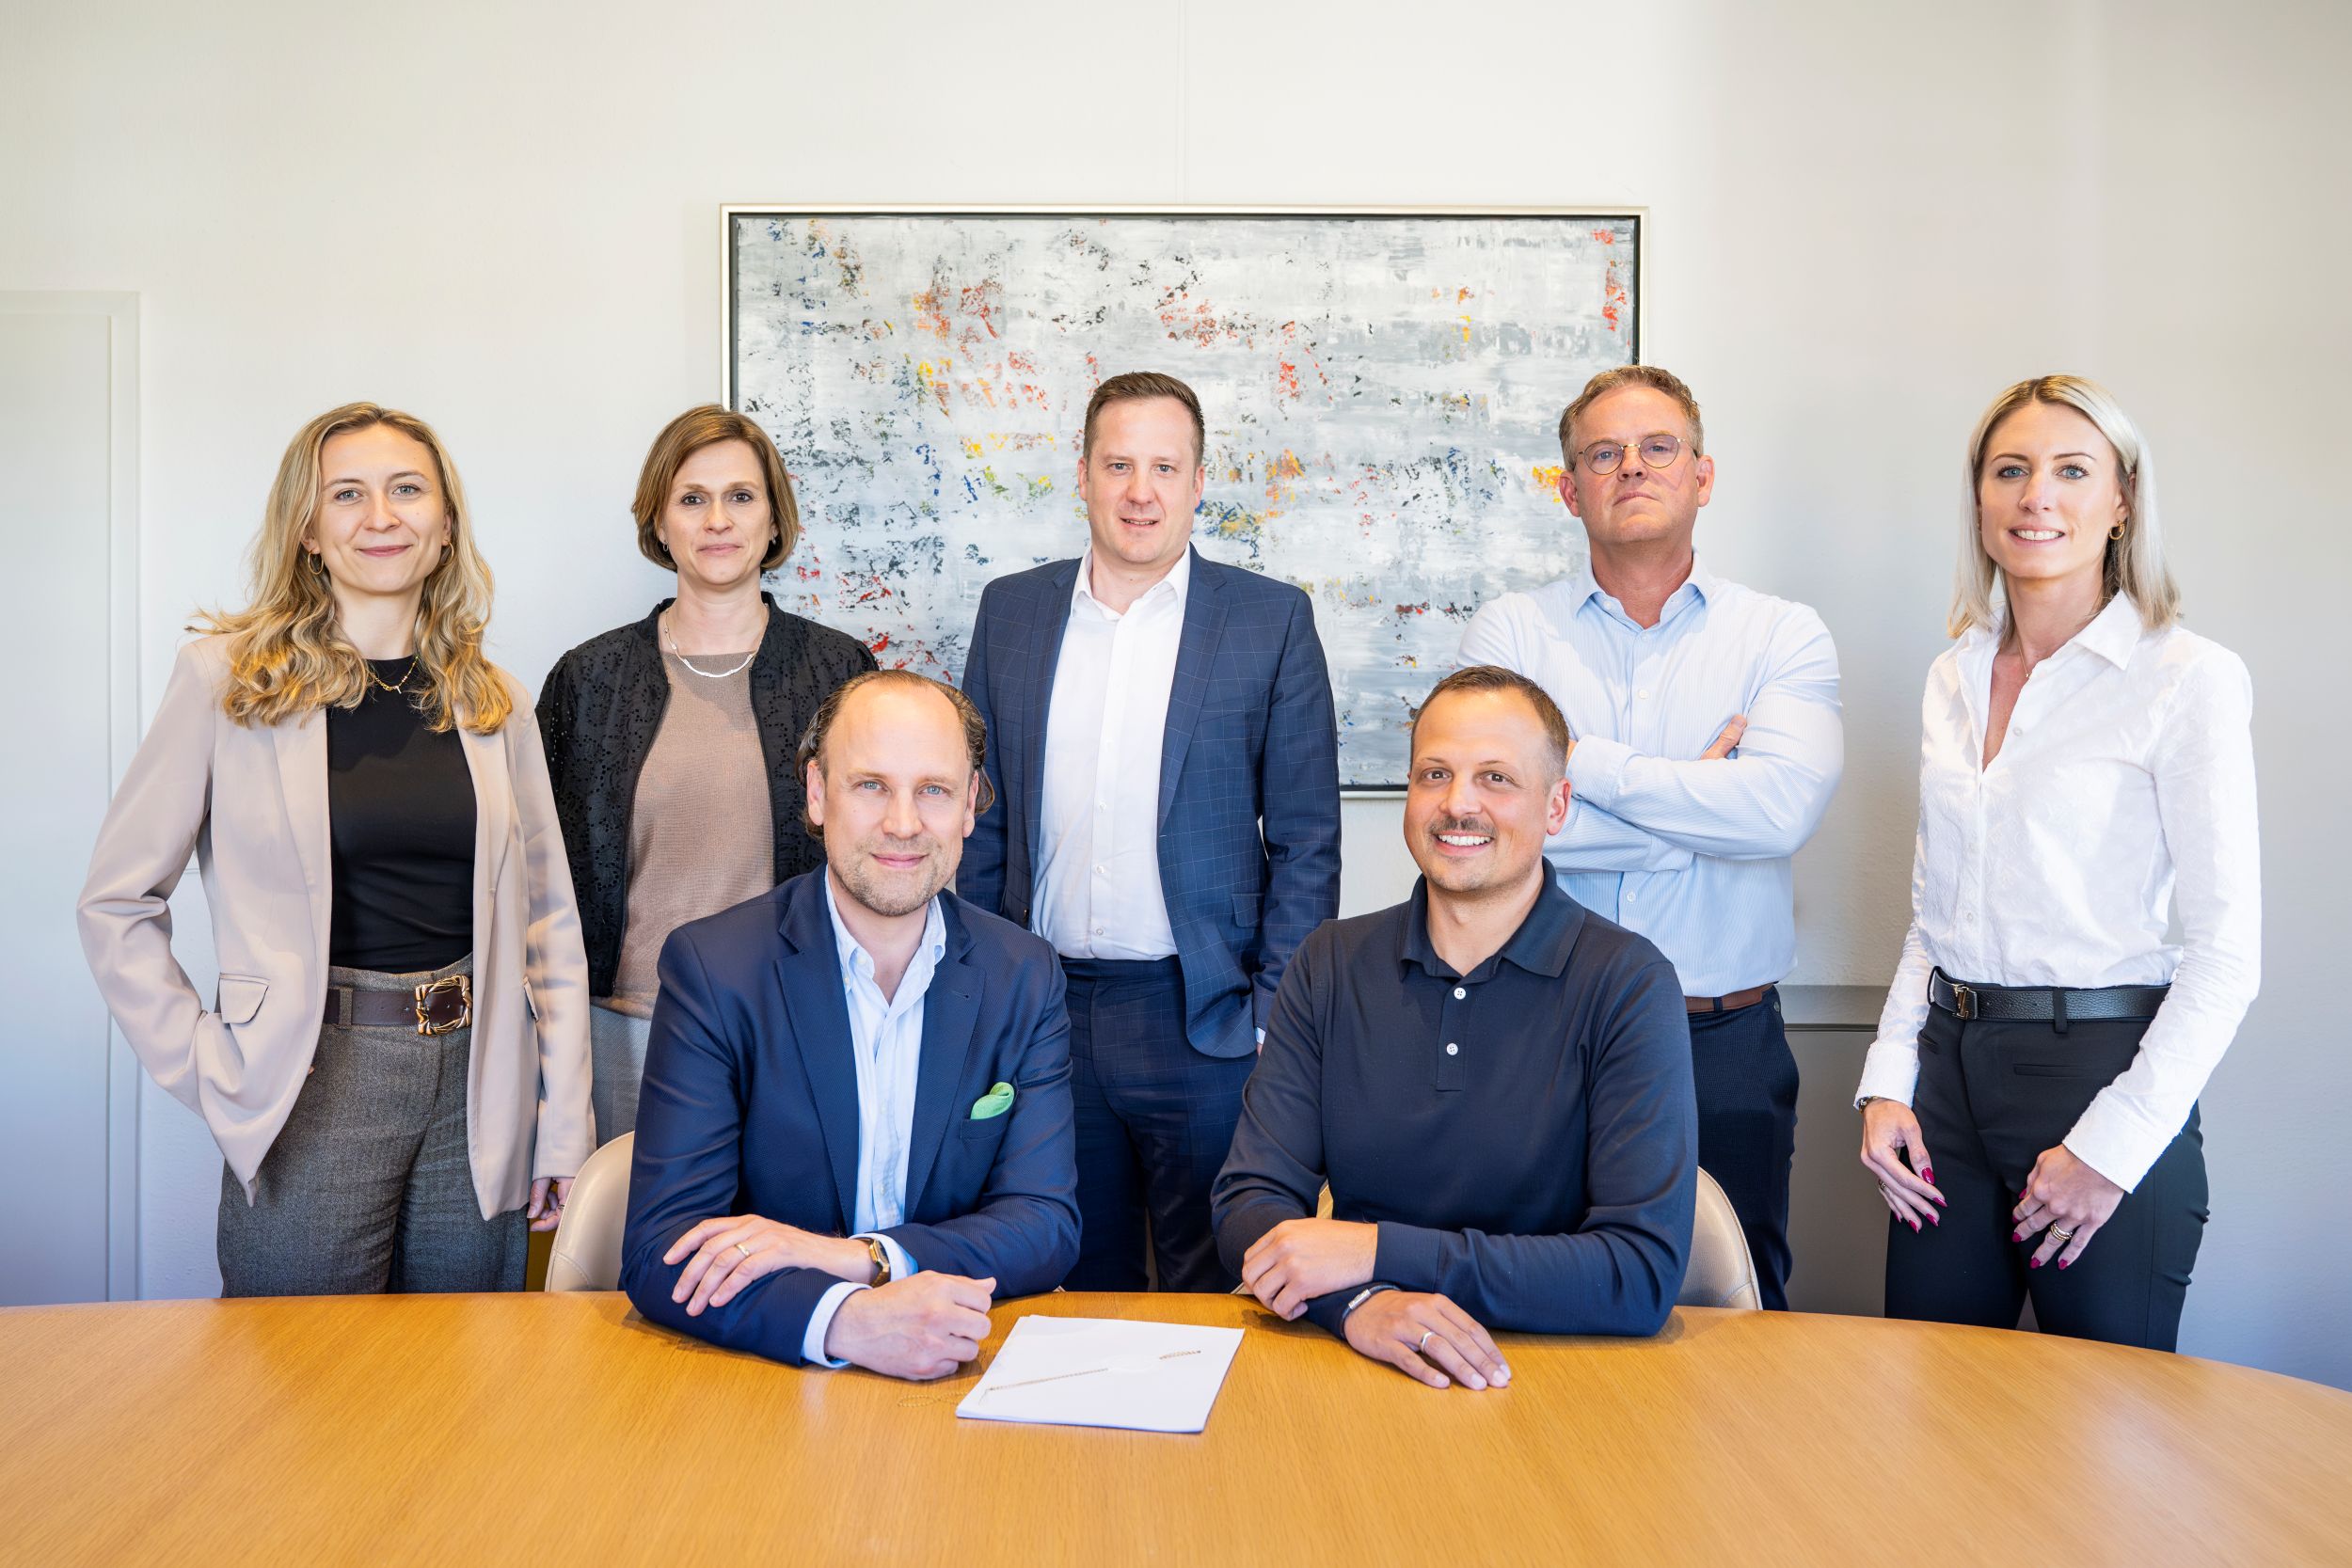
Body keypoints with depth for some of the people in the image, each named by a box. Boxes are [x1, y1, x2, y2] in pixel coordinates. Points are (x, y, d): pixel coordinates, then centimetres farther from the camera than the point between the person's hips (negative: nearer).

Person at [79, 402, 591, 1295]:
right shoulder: (228, 678, -2)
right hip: (315, 1092, -3)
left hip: (478, 1089, 3)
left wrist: (563, 1126, 4)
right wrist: (211, 1071, -7)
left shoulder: (491, 700, 7)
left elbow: (548, 919, 8)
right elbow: (117, 904, 0)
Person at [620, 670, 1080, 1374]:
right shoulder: (711, 967, -7)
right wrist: (848, 1320, -31)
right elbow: (659, 1250, -13)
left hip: (960, 1380, 1)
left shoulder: (1025, 978, 2)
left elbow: (1049, 1223, -2)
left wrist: (856, 1257, -18)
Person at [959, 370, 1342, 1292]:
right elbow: (983, 818, 11)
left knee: (1211, 1292, 7)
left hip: (1205, 1021, -2)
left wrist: (1278, 1017, -7)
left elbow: (1305, 841, -2)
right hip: (1042, 1013, 3)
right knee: (1087, 1289, 14)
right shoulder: (1010, 610, 8)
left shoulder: (1272, 621, -1)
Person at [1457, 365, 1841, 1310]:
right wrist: (1701, 801, -9)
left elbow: (1784, 807, -16)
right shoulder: (1509, 632, 3)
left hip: (1725, 1049, 0)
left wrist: (1583, 762, -11)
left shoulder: (1784, 637, 3)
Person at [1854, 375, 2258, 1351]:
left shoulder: (2188, 679, -8)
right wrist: (1887, 1082, 6)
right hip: (1950, 1066, 5)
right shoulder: (1954, 680, 10)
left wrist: (2115, 1142, -13)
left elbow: (2225, 950, -10)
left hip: (2101, 1064, -5)